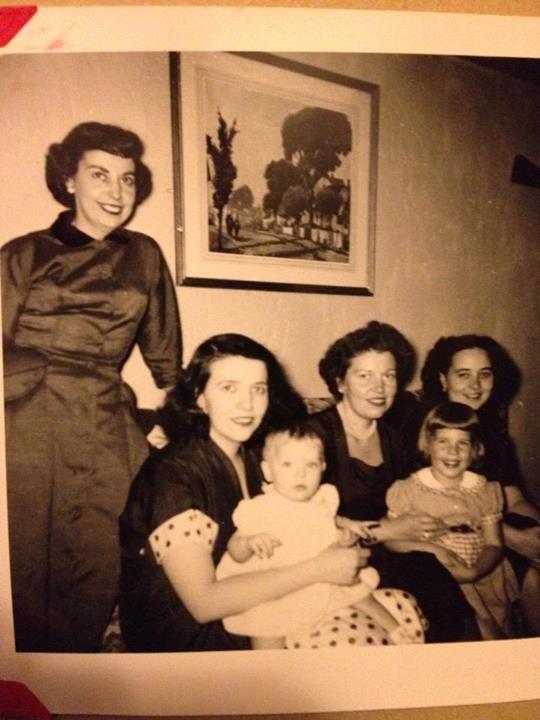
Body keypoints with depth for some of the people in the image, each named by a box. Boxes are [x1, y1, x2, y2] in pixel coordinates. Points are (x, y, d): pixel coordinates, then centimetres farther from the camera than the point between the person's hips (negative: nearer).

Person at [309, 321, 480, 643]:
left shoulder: (392, 440, 12)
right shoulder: (317, 432, -11)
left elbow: (395, 512, 15)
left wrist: (417, 530, -5)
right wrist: (381, 530, -12)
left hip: (379, 556, 6)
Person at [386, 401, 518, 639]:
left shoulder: (485, 490, 10)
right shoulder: (408, 490, 0)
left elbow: (493, 545, 4)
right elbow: (391, 539, -5)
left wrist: (474, 571, -15)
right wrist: (433, 548, -18)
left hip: (481, 578, 3)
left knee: (494, 636, -13)